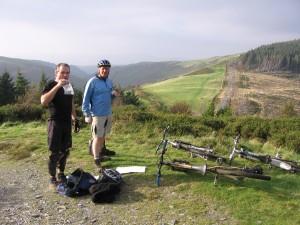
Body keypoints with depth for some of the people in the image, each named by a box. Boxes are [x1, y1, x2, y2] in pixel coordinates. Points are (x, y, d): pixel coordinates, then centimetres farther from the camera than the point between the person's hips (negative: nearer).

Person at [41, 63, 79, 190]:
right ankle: (52, 178, 10)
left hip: (67, 122, 7)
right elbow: (43, 101, -27)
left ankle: (61, 174, 27)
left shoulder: (69, 86, 11)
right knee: (54, 152, -2)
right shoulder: (51, 85, -10)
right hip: (55, 123, -7)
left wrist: (75, 119, 18)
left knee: (65, 150, 13)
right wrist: (57, 86, -29)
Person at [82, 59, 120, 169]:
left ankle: (100, 154, 29)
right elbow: (86, 99, -10)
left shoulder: (109, 81, 9)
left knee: (103, 136, 14)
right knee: (98, 137, 0)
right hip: (97, 114, -6)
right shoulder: (92, 82, -11)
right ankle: (96, 159, 11)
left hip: (108, 114, 6)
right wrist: (87, 115, -13)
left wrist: (114, 94, -3)